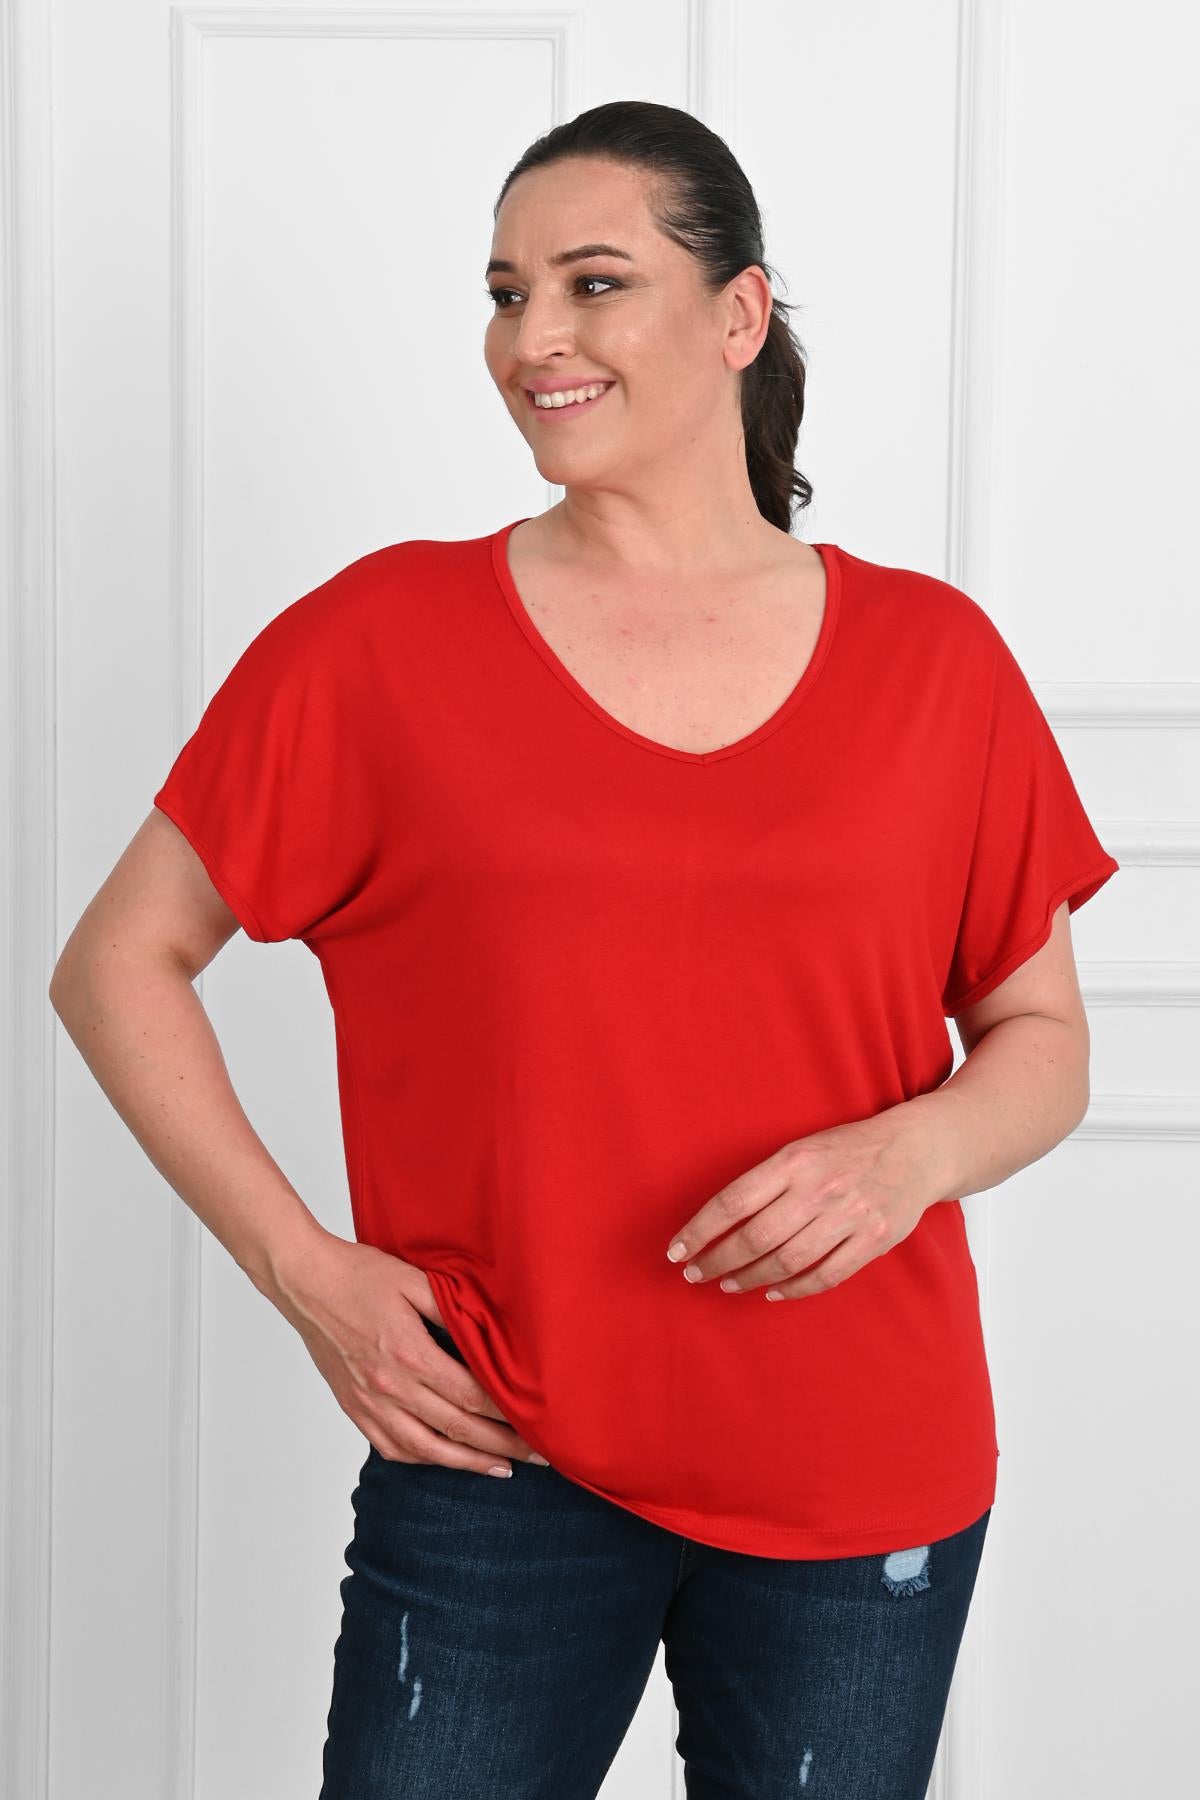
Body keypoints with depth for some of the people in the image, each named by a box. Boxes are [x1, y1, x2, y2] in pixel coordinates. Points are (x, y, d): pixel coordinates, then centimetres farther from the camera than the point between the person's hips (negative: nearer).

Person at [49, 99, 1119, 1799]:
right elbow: (116, 965, 2)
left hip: (865, 1489, 2)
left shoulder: (931, 656, 1)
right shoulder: (383, 639, -3)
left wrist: (908, 1156, -13)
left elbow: (1047, 1047, 8)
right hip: (498, 1459, -1)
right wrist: (302, 1265, -7)